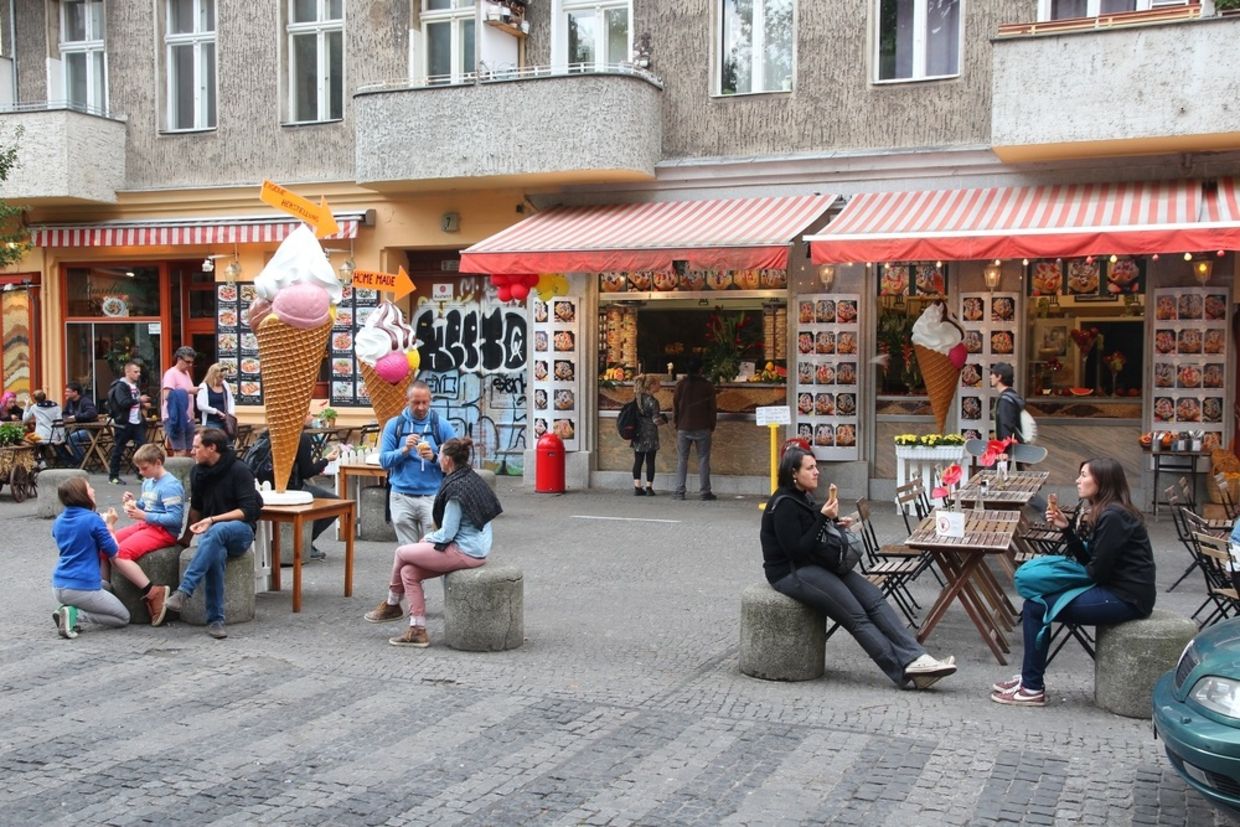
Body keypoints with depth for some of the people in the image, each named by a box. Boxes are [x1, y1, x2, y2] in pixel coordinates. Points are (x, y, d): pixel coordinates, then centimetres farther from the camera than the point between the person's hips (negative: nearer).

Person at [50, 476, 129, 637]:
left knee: (106, 586, 35)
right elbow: (113, 552, -7)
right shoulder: (93, 520, -15)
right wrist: (110, 525, 6)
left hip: (58, 587, 7)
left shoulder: (59, 521, 7)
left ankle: (70, 609, 6)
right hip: (83, 587, -7)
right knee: (124, 618, 11)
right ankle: (76, 614, -11)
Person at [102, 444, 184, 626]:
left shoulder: (170, 486, -15)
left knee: (119, 554, -26)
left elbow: (175, 517, -22)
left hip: (164, 531, -10)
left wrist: (143, 516, -21)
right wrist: (134, 503, 5)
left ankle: (153, 592, -23)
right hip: (145, 525, 10)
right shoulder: (148, 482, 14)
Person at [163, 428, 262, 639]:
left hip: (240, 530, -3)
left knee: (216, 532, -40)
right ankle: (215, 620, -34)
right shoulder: (197, 472, 9)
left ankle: (184, 591, -44)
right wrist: (186, 537, 22)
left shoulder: (239, 470, -10)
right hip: (210, 531, 4)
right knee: (215, 554, -35)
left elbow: (248, 510, -15)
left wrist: (213, 520, -23)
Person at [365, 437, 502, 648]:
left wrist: (427, 539, 3)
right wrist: (431, 538, 13)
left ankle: (392, 604, 28)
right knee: (409, 571, 8)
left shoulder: (456, 488, -18)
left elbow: (447, 534, -17)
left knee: (402, 553, 6)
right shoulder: (472, 479, 10)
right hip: (477, 549, 9)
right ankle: (417, 630, 5)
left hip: (464, 553, -9)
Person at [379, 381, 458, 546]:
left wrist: (434, 457, -18)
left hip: (432, 497, -1)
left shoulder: (442, 426, 1)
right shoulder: (394, 425, 5)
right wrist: (404, 450, -16)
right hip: (402, 498, 1)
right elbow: (384, 461, 1)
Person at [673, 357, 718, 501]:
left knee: (682, 459, 5)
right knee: (703, 459, 2)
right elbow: (712, 408, 1)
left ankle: (679, 492, 1)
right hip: (702, 428, -1)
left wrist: (677, 424, 14)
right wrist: (712, 427, 11)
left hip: (684, 428, 1)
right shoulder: (707, 385, -2)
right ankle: (704, 492, -1)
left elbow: (675, 406, 4)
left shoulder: (681, 384, 1)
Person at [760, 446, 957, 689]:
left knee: (874, 598, -9)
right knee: (856, 615, -18)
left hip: (814, 566, 9)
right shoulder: (784, 505, -17)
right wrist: (823, 518, -22)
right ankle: (905, 673, -18)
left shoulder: (804, 497, 11)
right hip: (790, 573, -9)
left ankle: (915, 659, -18)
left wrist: (835, 524, 4)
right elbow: (796, 551, -21)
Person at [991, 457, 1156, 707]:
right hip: (1112, 589, 10)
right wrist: (1066, 529, 3)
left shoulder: (1113, 516, -16)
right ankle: (1029, 678, 11)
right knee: (1036, 600, 8)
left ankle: (1032, 689, -3)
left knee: (1036, 606, -11)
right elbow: (1087, 559, 14)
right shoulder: (1099, 512, 14)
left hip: (1126, 599, -10)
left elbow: (1097, 571, -18)